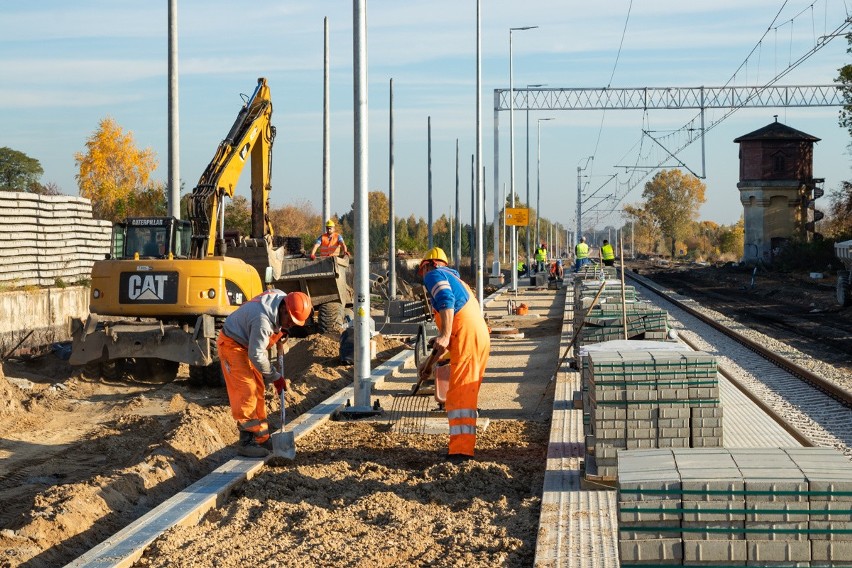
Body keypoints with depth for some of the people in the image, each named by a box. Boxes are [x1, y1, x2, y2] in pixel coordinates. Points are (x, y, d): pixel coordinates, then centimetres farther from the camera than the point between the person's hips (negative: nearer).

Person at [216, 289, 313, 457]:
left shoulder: (282, 298, -11)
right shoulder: (262, 320, -37)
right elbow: (256, 356, -30)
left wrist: (281, 333, 4)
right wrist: (276, 377, -20)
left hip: (248, 342, 10)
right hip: (231, 343, -10)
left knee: (258, 389, 9)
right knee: (246, 390, -17)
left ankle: (261, 437, 15)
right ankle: (246, 442, -15)